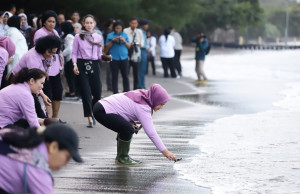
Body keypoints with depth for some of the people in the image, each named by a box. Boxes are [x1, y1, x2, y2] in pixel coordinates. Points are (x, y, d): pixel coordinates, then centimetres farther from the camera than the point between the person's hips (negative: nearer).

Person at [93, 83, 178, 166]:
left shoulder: (141, 95, 8)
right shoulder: (143, 108, -19)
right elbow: (151, 133, -21)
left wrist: (132, 122, 0)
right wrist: (165, 152, -20)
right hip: (102, 112, -10)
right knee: (128, 129, -21)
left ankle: (121, 156, 19)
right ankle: (122, 158, -6)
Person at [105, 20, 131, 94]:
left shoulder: (125, 35, 9)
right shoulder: (110, 35, 5)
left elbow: (129, 46, 10)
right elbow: (107, 47, 3)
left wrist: (124, 41, -8)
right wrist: (112, 41, -10)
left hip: (124, 58, 1)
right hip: (114, 59, -1)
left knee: (125, 76, 1)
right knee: (115, 77, 0)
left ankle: (126, 92, 7)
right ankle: (115, 93, 5)